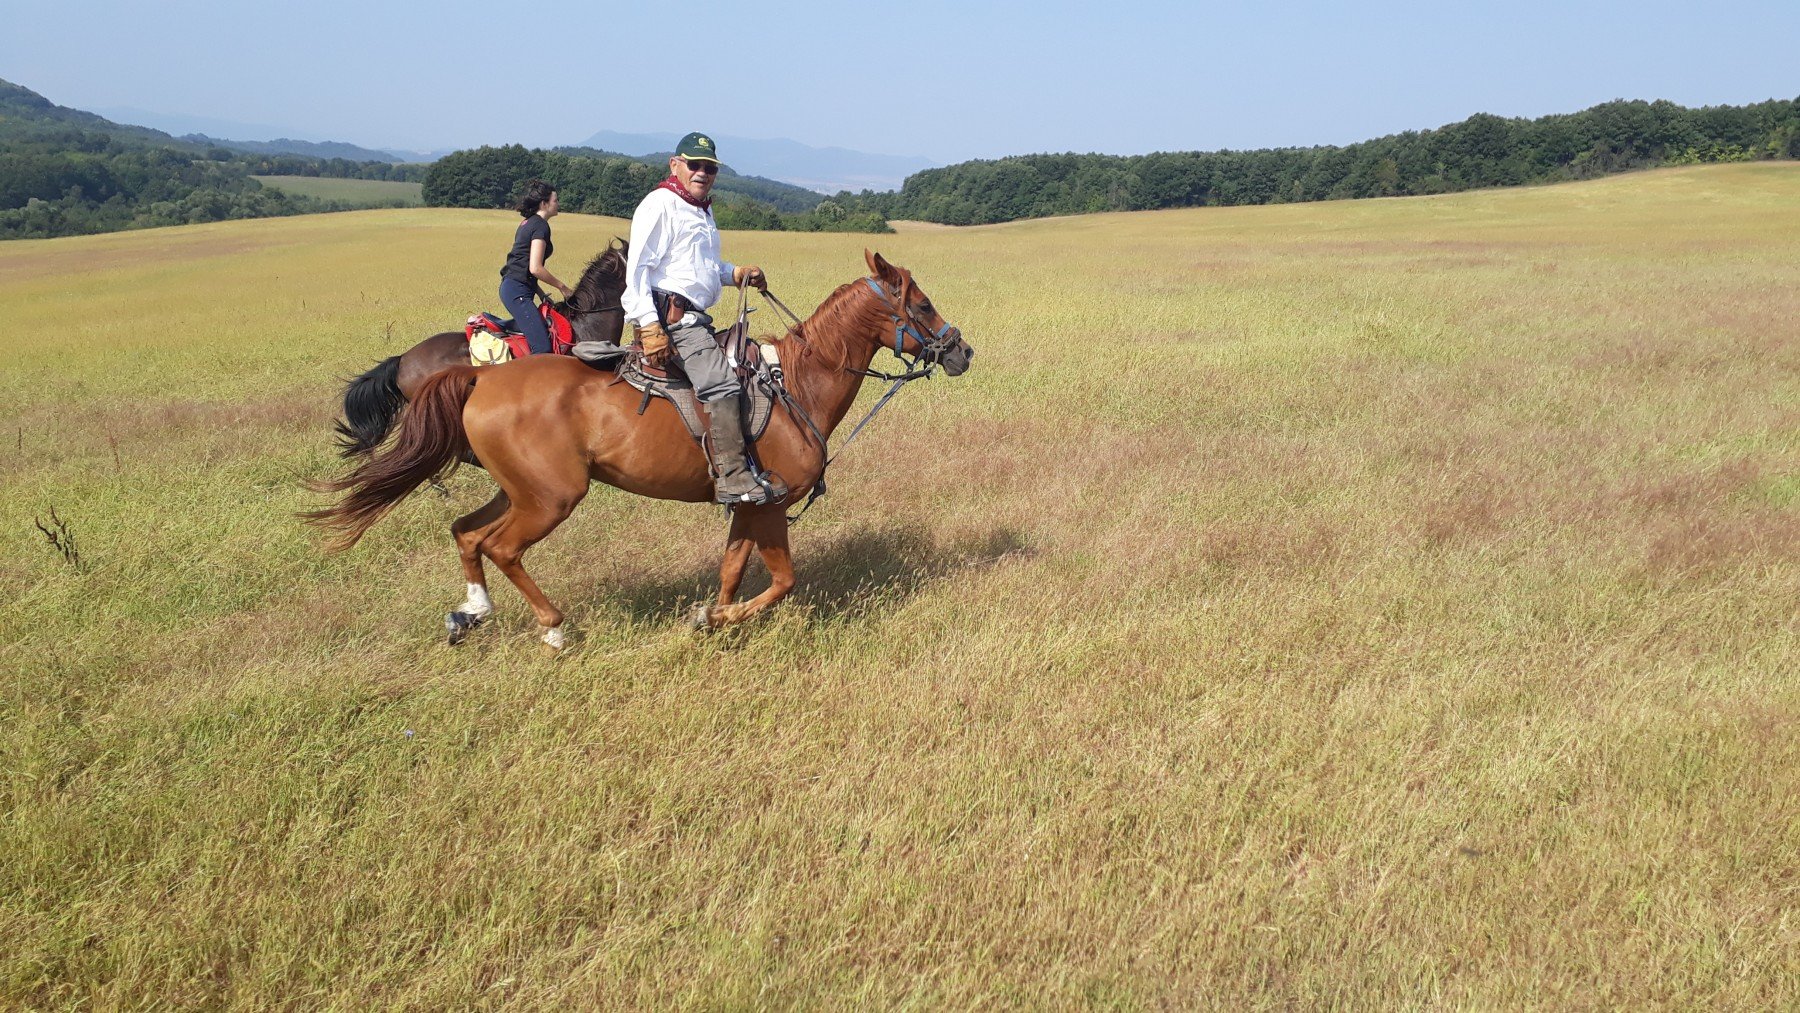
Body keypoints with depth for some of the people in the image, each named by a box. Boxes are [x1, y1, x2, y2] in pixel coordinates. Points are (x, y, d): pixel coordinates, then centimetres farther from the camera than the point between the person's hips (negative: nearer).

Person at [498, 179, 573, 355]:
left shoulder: (528, 223, 17)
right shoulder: (541, 225, -12)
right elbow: (535, 268, -20)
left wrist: (539, 292, 15)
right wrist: (562, 287, -9)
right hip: (518, 291, -10)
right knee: (543, 348, -18)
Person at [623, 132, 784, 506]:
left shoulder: (703, 212, 23)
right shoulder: (660, 205, -7)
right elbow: (638, 268, -14)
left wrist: (737, 273, 15)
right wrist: (650, 327, -23)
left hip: (694, 318, 11)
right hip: (668, 314, -11)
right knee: (720, 383, -24)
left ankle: (746, 464, 15)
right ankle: (733, 479, -28)